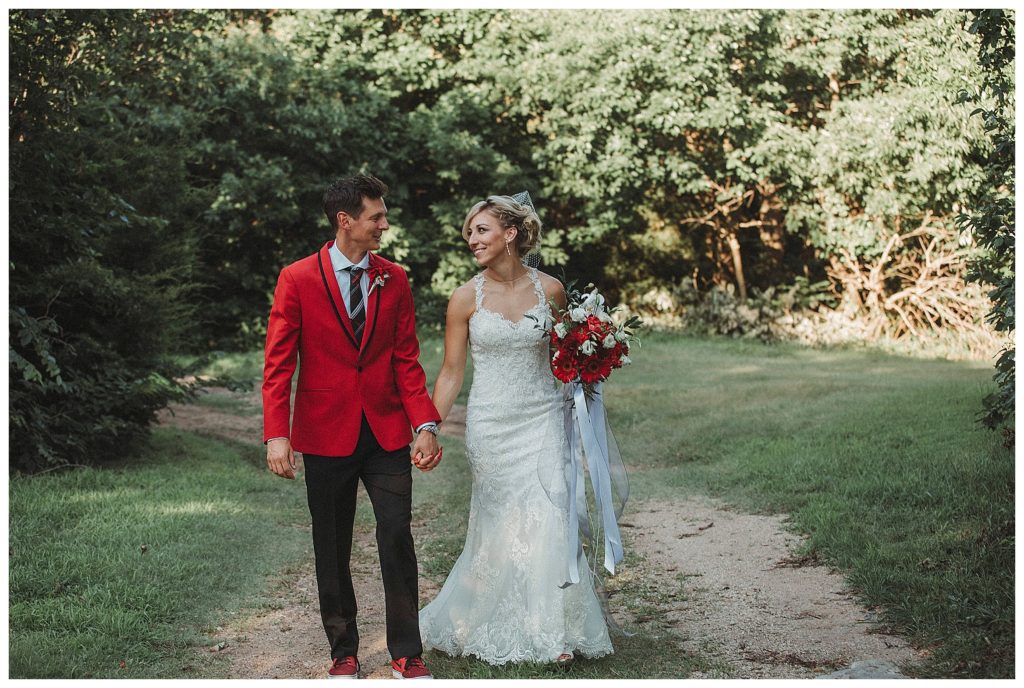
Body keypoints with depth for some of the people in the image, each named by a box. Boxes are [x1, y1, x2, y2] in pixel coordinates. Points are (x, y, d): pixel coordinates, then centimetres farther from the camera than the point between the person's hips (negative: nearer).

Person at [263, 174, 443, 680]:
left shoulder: (394, 280, 5)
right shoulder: (298, 279, -4)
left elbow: (406, 359, 5)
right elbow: (278, 364, -5)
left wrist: (426, 424, -8)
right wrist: (276, 434, -15)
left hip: (387, 432, 2)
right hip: (326, 434, -2)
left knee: (398, 540, -1)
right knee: (332, 550, 9)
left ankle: (406, 653, 12)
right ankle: (343, 652, 23)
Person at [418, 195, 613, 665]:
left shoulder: (550, 290, 0)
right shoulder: (466, 298, -3)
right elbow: (451, 371, -1)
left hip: (542, 419, 1)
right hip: (490, 425, -1)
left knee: (547, 524, -4)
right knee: (500, 528, 5)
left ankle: (552, 631, 11)